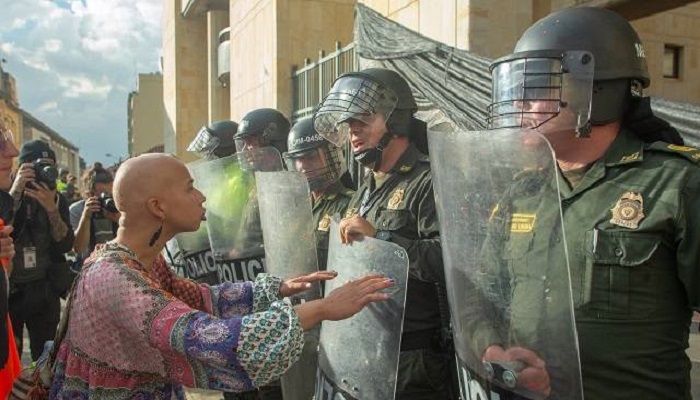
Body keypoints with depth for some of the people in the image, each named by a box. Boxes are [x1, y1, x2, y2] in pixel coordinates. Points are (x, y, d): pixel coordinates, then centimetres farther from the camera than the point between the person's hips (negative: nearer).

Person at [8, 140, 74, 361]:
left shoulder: (58, 200, 2)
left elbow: (66, 245, -8)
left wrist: (52, 209, -20)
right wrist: (15, 190, -27)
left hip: (44, 290, 2)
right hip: (9, 289, -2)